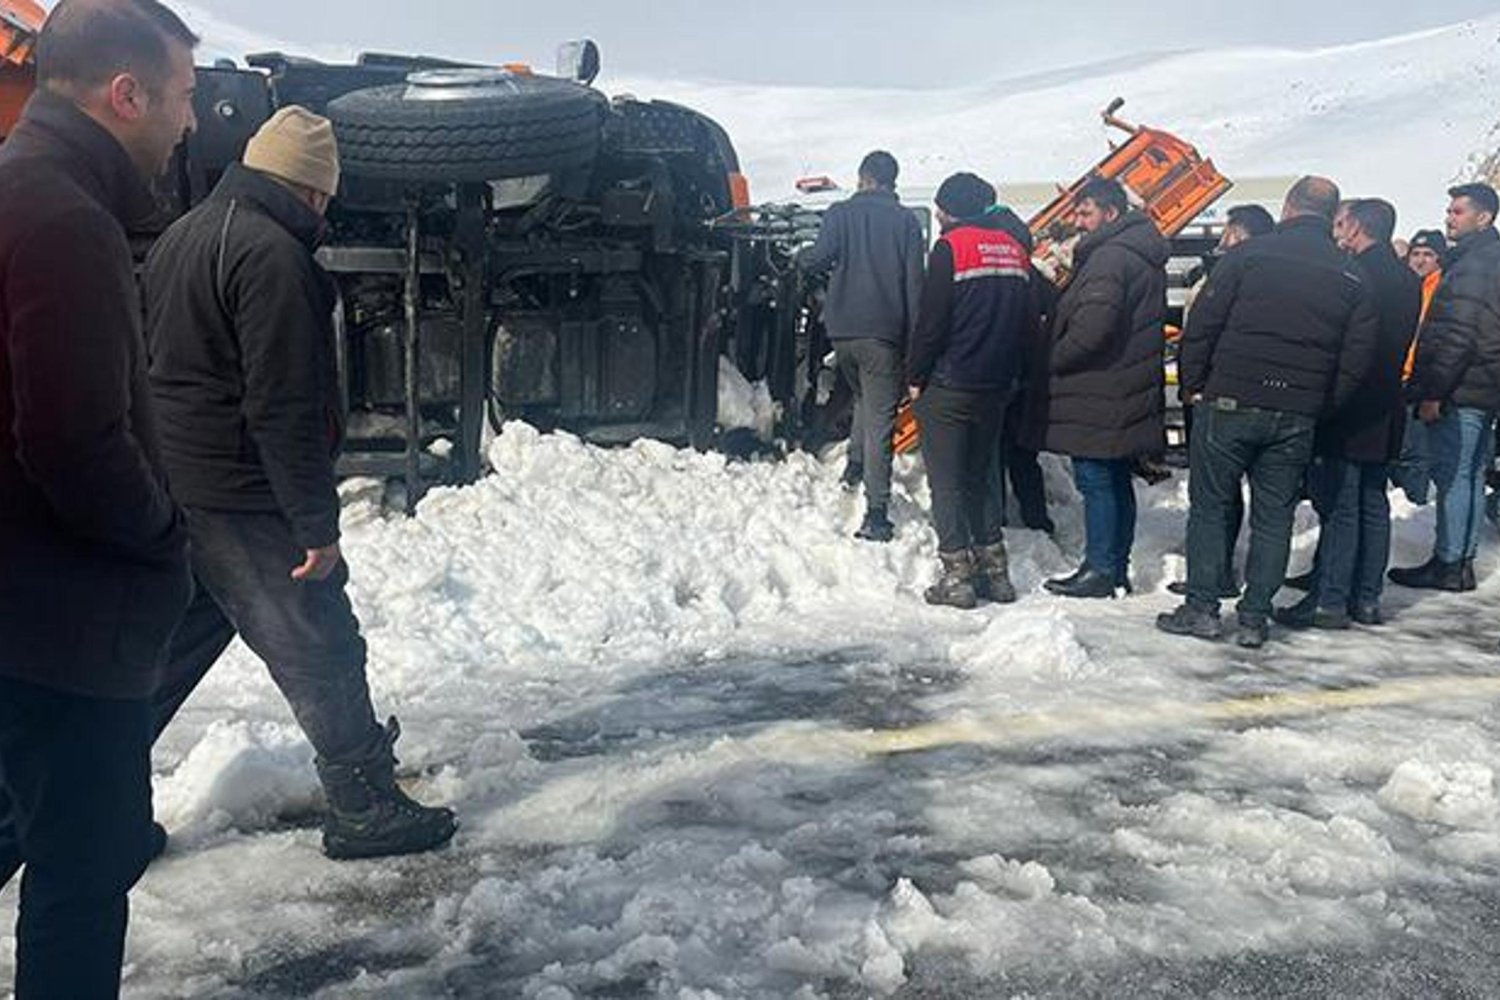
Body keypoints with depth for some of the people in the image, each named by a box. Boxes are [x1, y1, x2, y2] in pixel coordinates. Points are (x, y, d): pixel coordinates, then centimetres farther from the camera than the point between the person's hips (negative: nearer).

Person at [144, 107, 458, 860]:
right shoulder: (271, 256, -17)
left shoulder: (181, 237, 15)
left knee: (171, 646, 19)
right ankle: (366, 807, 12)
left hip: (172, 487, 10)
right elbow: (283, 409, -22)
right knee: (320, 651, 2)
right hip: (242, 497, -9)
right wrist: (317, 523, -18)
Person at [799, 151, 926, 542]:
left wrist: (800, 257, 14)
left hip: (843, 329, 2)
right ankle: (876, 515, -7)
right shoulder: (906, 221, 3)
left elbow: (821, 257, -10)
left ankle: (855, 466, 18)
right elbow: (915, 284, -1)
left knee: (865, 398, 29)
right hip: (885, 333, -2)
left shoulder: (840, 214, 4)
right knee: (880, 421, -2)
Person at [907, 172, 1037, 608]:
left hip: (949, 388, -7)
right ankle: (994, 569, 17)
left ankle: (957, 576, 0)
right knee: (979, 478, 17)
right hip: (996, 387, 7)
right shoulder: (1015, 246, 10)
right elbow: (1029, 322, 12)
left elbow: (931, 321, -12)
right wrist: (1007, 371, 17)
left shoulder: (952, 246, -10)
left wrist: (916, 377, -3)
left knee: (946, 482, 0)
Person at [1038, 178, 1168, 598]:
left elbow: (1093, 325, -25)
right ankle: (1116, 569, 22)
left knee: (1096, 480, -4)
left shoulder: (1110, 257, -16)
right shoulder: (1144, 256, 18)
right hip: (1129, 393, 10)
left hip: (1099, 396, -10)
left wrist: (1054, 359, -11)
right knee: (1116, 481, 15)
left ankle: (1099, 569, 1)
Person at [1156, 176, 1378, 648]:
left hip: (1230, 402, -3)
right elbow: (1358, 357, 7)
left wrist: (1193, 386, 3)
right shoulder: (1350, 278, 8)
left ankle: (1202, 607, 8)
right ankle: (1254, 618, 13)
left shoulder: (1247, 256, -3)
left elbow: (1201, 327, -6)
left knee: (1209, 506, 7)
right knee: (1274, 517, 10)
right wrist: (1321, 407, 13)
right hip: (1297, 418, 3)